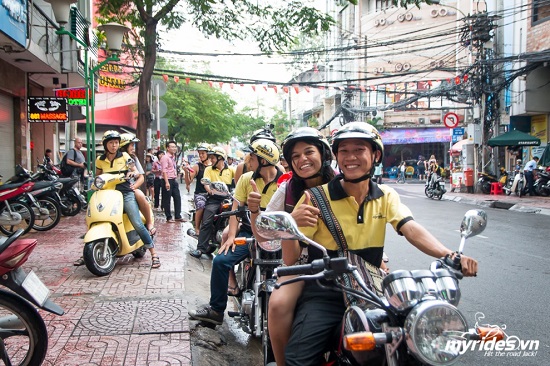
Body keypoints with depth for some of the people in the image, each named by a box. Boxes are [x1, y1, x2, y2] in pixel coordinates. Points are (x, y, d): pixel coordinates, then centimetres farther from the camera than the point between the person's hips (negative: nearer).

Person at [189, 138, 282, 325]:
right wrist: (231, 236, -9)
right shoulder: (246, 178, 5)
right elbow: (236, 207, 2)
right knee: (220, 261, -12)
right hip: (249, 232, 4)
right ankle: (216, 309, 6)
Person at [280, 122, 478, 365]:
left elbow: (411, 229, -12)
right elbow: (292, 255, -10)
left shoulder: (386, 196, 5)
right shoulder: (318, 197, -7)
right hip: (325, 293, -3)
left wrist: (448, 255, -30)